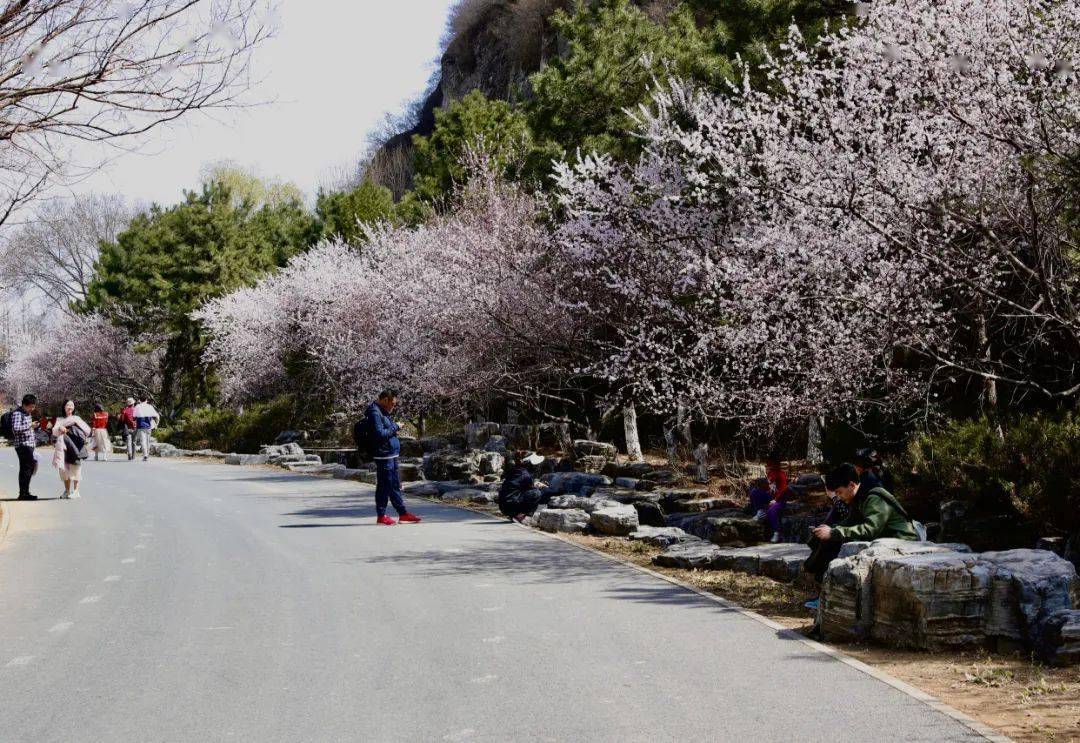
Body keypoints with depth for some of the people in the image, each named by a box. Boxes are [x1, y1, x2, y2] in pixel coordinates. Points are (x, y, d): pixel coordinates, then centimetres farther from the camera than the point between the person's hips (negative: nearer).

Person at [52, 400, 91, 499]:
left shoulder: (76, 418, 14)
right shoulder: (60, 420, 15)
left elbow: (87, 430, 6)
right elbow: (54, 431, 0)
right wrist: (60, 428, -20)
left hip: (75, 446, -2)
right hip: (64, 446, 2)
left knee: (75, 468, -8)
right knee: (64, 468, 3)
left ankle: (75, 491, -8)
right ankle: (67, 490, 11)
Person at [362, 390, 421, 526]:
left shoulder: (383, 412, 18)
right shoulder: (374, 413, -14)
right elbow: (380, 434, -23)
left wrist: (394, 429, 11)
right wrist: (395, 427, -15)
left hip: (391, 454, 11)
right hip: (383, 455, -11)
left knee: (396, 485, 14)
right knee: (384, 485, -3)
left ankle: (403, 513, 21)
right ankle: (381, 516, 4)